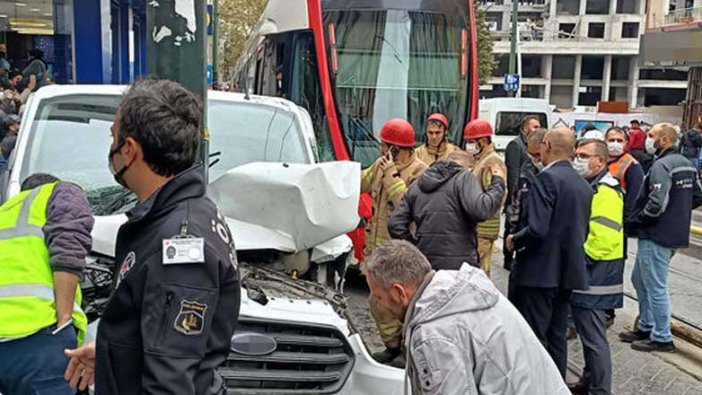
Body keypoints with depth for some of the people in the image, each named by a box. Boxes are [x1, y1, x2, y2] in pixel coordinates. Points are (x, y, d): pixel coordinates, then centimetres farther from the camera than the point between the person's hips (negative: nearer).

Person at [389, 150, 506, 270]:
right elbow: (480, 210, -21)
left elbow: (395, 224, 11)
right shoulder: (465, 178, -4)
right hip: (459, 265, -6)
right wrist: (498, 182, -6)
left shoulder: (417, 185, 15)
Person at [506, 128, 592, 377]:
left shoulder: (547, 178, -15)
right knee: (557, 337, 16)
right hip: (568, 271, 8)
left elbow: (537, 228, -23)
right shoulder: (583, 185, 10)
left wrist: (515, 240, -6)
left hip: (541, 271, -8)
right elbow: (583, 232, 15)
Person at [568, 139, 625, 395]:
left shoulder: (606, 193, -17)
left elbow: (603, 239, -26)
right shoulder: (587, 187, 14)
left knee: (593, 337, -2)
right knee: (587, 333, 20)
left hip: (594, 280, -10)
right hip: (582, 276, 10)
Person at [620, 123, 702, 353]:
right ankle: (646, 327, 30)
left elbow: (656, 204, -26)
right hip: (676, 233, 10)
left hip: (656, 236, -10)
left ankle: (662, 338, 12)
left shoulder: (662, 165, -19)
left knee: (655, 287, 1)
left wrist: (632, 222, -13)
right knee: (639, 280, 21)